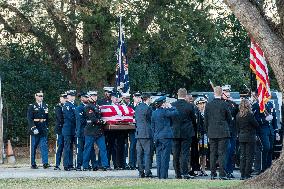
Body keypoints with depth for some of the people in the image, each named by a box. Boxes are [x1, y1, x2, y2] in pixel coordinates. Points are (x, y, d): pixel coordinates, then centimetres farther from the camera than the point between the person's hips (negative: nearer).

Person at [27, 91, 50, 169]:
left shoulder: (45, 106, 13)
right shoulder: (31, 106, -2)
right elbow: (29, 118, -10)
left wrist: (46, 127, 12)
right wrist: (33, 128, -19)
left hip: (43, 130, 4)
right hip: (35, 130, -3)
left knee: (44, 146, -5)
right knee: (33, 147, 2)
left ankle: (45, 163, -10)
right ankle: (33, 164, 8)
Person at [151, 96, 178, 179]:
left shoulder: (154, 113, 10)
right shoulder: (164, 111, -12)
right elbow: (175, 113, -15)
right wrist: (170, 107, 1)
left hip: (157, 137, 7)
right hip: (166, 136, -7)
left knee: (159, 156, 10)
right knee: (165, 156, -5)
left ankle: (159, 175, 12)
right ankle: (163, 175, -7)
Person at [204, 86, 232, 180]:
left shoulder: (208, 105, 1)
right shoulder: (224, 105, -9)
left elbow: (205, 120, 7)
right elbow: (229, 119, 1)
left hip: (212, 133, 3)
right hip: (223, 132, -3)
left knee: (213, 154, 8)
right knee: (222, 153, -2)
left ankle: (213, 174, 9)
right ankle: (222, 174, -7)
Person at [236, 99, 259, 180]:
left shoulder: (238, 115, 3)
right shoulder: (250, 115, -15)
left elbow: (237, 127, 10)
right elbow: (256, 125, -8)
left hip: (241, 137, 6)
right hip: (250, 137, -6)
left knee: (242, 156, 10)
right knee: (249, 156, -1)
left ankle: (242, 174, 10)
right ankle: (247, 175, -4)